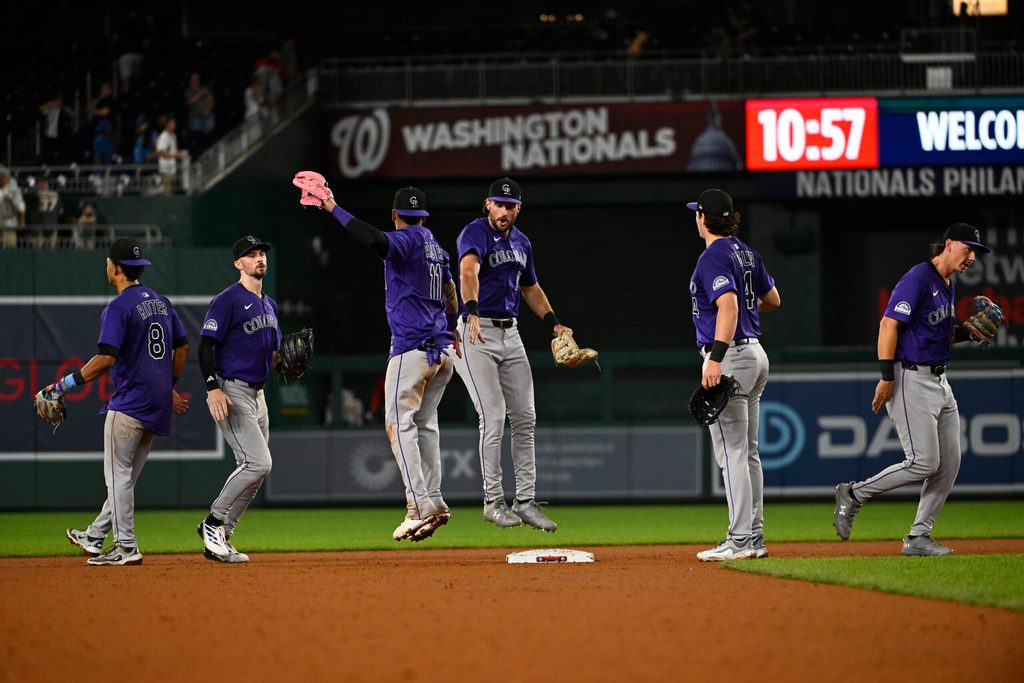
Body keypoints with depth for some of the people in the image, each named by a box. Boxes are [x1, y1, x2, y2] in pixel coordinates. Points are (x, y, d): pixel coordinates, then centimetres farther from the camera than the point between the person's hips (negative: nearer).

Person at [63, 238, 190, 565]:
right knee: (126, 475, 14)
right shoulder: (161, 302, 13)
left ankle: (126, 548, -4)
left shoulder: (119, 308, -13)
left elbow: (106, 358, -22)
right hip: (158, 404, 8)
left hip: (130, 402, -8)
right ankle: (95, 537, 24)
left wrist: (66, 383, -16)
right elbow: (182, 346, 19)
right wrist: (169, 385, 27)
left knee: (118, 474, -2)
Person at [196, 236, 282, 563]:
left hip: (257, 394, 9)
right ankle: (213, 522, -4)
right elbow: (206, 344, -15)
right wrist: (213, 386, -26)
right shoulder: (228, 300, -9)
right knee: (258, 463, -18)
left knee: (256, 470, 8)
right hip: (231, 392, -9)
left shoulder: (269, 304, 18)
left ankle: (219, 537, 14)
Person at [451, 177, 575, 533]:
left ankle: (525, 500, 10)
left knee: (525, 418, 5)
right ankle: (493, 501, -1)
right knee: (493, 417, -11)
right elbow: (468, 270, -34)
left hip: (511, 333, 8)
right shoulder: (475, 233, -14)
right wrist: (473, 312, -52)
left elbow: (531, 287, 24)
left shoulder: (521, 242, 11)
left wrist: (554, 323, 10)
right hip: (477, 333, -8)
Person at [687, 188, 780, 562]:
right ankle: (754, 537, 17)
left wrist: (716, 358, -33)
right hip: (755, 354, 9)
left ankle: (740, 541, -10)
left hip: (729, 357, -9)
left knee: (731, 452, -8)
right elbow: (773, 299, 22)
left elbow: (728, 304, -27)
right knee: (748, 451, 13)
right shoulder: (747, 254, 12)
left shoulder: (713, 257, -14)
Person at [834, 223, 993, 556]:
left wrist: (967, 333, 4)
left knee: (950, 462, 4)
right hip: (911, 379, -10)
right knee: (924, 463, -13)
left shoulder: (948, 285, 16)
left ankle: (918, 537, 10)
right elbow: (889, 324, -19)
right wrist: (887, 376, -24)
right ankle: (853, 495, 3)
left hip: (939, 380, 10)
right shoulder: (918, 278, -13)